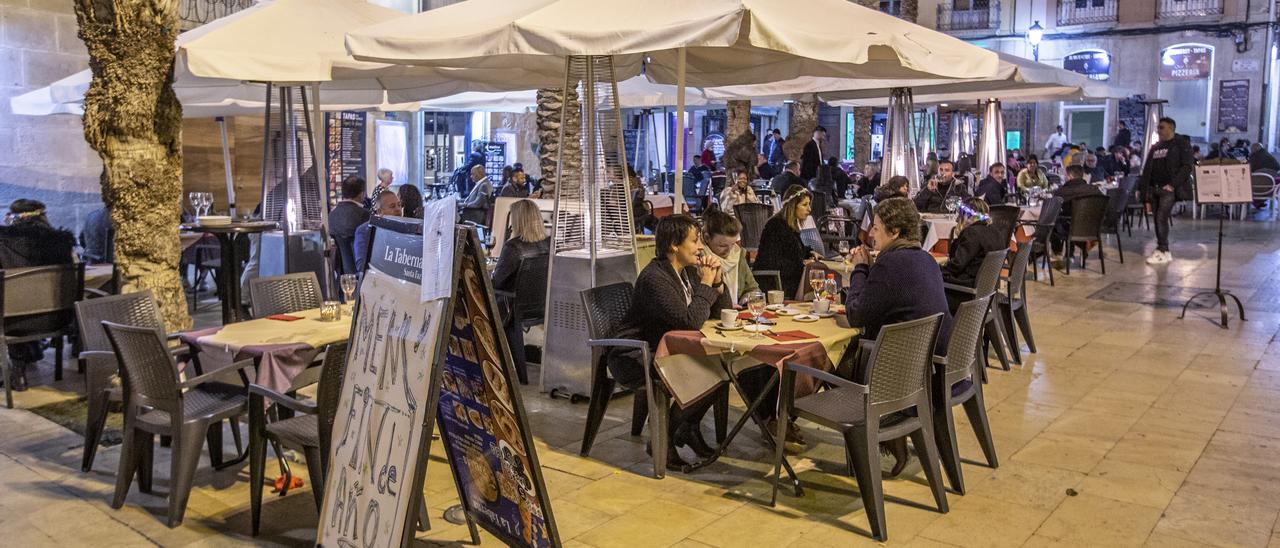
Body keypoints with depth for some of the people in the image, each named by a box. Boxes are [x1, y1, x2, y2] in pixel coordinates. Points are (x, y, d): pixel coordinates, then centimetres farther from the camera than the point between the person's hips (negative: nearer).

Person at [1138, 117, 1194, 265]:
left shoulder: (1181, 143, -1)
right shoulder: (1155, 147, 18)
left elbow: (1187, 166, -10)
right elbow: (1148, 169, 19)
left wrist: (1173, 184, -19)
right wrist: (1144, 188, 8)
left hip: (1169, 188, -7)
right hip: (1154, 188, 7)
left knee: (1161, 217, -15)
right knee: (1158, 219, 5)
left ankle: (1162, 251, -11)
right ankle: (1164, 252, 11)